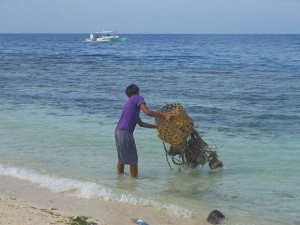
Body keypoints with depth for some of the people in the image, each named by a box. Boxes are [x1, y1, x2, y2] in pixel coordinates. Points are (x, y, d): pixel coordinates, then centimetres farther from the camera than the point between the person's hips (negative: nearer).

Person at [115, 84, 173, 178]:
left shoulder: (129, 103, 28)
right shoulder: (138, 98, 4)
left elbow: (141, 123, 31)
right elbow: (147, 112, -15)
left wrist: (157, 126, 34)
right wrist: (164, 116, -15)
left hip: (118, 131, 9)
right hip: (125, 132, -9)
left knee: (121, 158, 20)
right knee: (133, 159, -3)